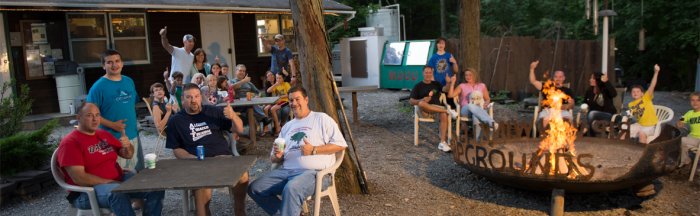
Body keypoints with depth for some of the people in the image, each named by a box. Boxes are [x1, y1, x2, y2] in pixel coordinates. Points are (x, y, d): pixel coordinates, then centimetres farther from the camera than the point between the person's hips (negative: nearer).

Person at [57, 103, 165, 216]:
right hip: (88, 190, -7)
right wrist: (109, 182, -19)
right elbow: (79, 178, -18)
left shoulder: (104, 134, 13)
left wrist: (127, 146, -6)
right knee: (118, 192, -39)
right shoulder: (70, 142, -9)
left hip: (118, 180, 7)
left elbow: (128, 155, 18)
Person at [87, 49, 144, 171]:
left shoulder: (129, 81, 7)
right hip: (112, 138, -6)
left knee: (138, 171, 15)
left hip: (133, 135, 6)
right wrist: (112, 125, -18)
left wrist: (135, 124, 11)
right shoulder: (98, 87, -10)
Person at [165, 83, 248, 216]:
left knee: (242, 174, -30)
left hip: (223, 156, 1)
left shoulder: (213, 111, 12)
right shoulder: (176, 121, 11)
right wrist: (193, 158, -9)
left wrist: (233, 116, -11)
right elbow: (176, 150, 11)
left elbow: (239, 130, 10)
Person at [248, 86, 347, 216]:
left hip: (314, 172, -7)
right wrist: (277, 156, -1)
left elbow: (340, 144, -3)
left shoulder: (321, 119, 6)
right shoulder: (287, 126, 24)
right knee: (254, 189, -9)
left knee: (291, 189, -37)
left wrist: (314, 150, -13)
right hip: (287, 171, 7)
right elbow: (273, 158, 25)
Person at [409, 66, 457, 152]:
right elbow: (411, 101, 3)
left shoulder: (436, 84, 21)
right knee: (421, 103, -37)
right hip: (424, 110, -1)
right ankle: (447, 111, -30)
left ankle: (442, 143, -35)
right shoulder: (418, 86, 14)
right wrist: (422, 100, -16)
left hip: (437, 108, 2)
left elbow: (444, 89, 0)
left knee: (444, 115, -33)